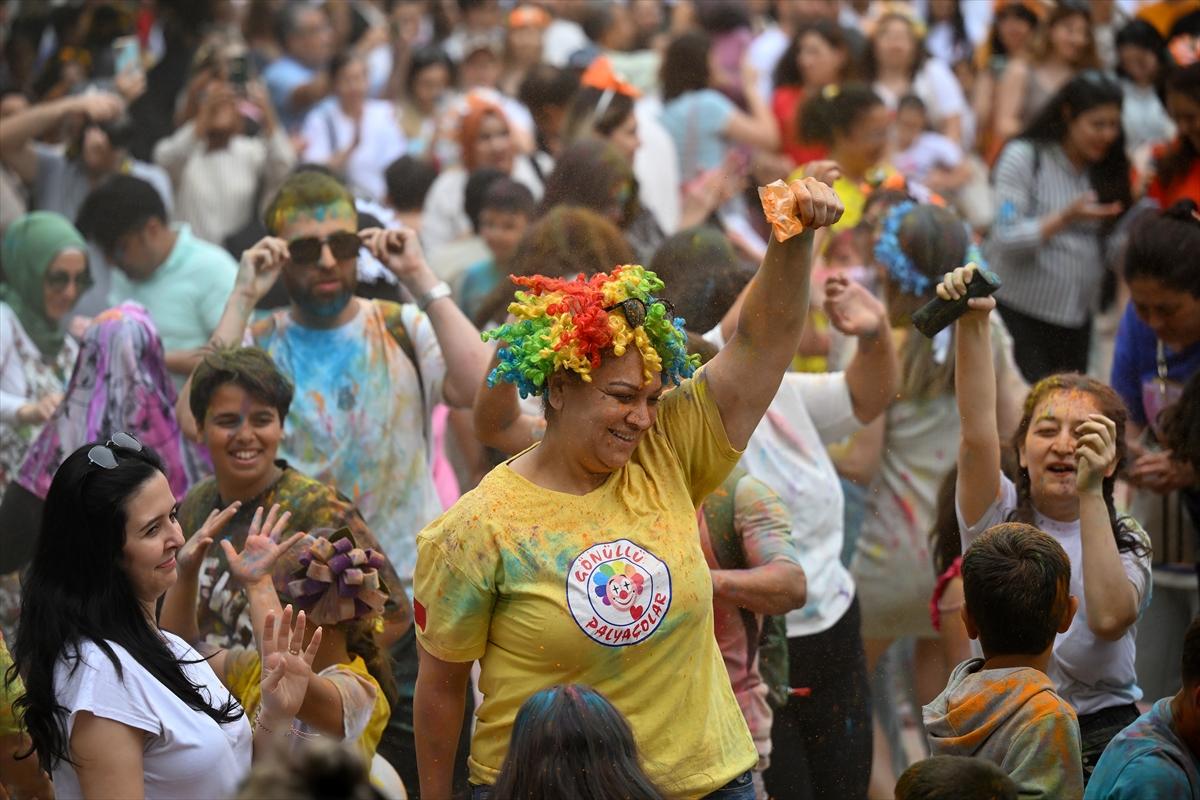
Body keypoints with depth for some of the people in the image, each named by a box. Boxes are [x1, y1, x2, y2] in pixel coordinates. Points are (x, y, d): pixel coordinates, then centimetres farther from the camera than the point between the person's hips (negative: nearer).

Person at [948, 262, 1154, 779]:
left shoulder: (1129, 543, 6)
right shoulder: (998, 514, 5)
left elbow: (1109, 618, -16)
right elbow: (977, 431, -14)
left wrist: (1091, 494, -18)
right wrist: (972, 322, -28)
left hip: (1101, 733, 0)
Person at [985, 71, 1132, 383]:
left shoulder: (1105, 169, 9)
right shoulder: (1023, 157, -8)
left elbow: (1110, 251, 6)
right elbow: (1007, 240, -15)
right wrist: (1066, 219, -26)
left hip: (1078, 314, 5)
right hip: (1018, 310, -5)